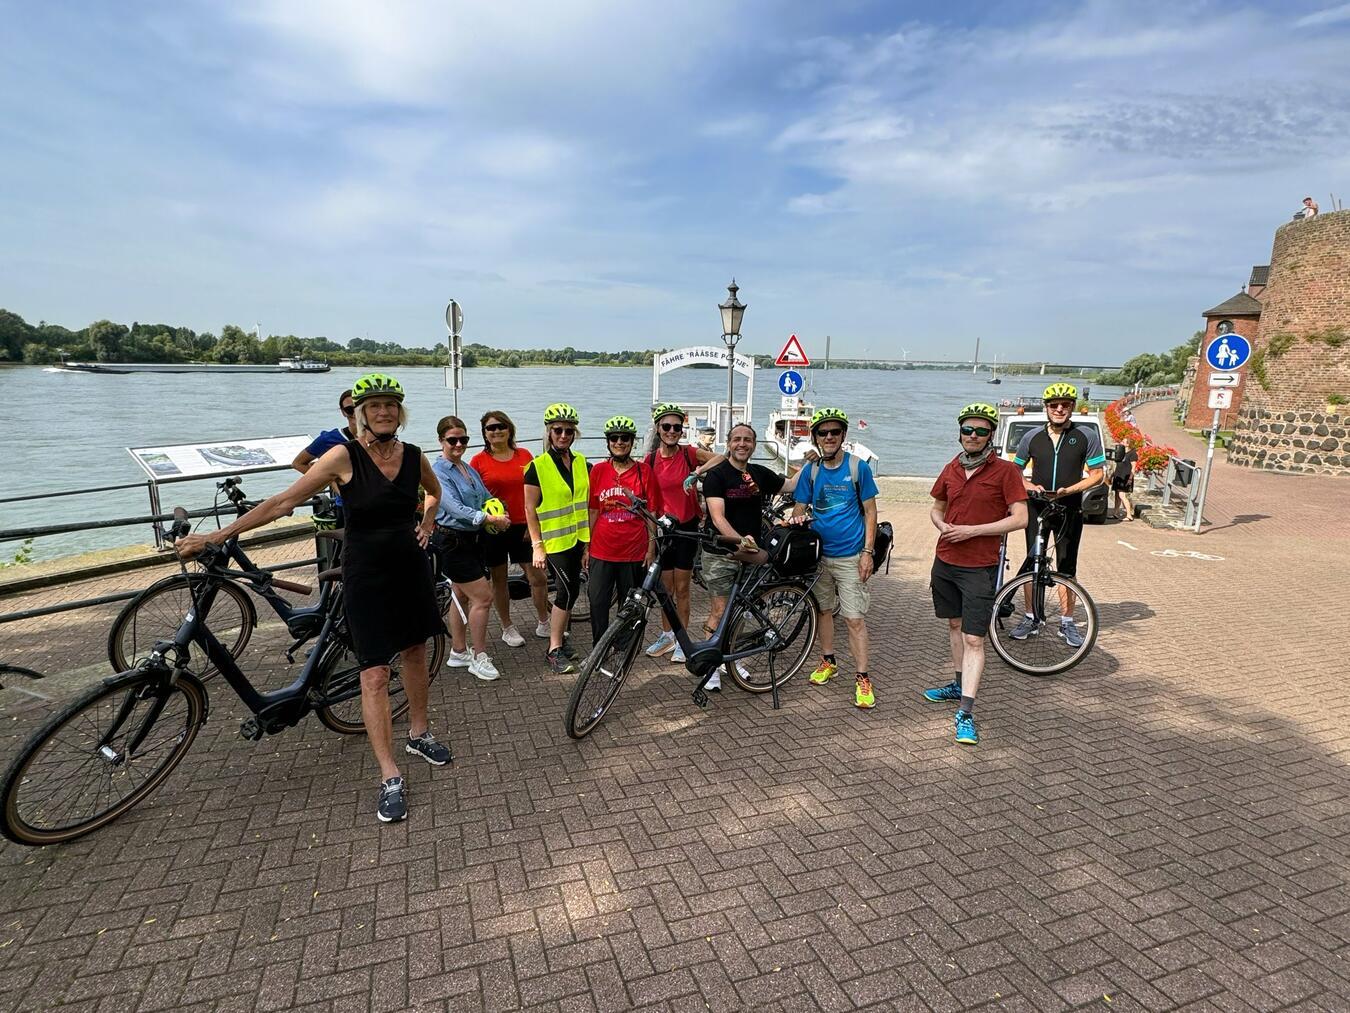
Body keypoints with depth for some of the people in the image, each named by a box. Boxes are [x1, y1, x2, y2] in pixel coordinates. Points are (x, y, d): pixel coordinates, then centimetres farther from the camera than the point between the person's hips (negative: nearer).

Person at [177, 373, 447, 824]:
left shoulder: (412, 455, -1)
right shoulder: (344, 455, -14)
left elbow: (433, 491, 23)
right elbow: (283, 502, -13)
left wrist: (426, 524, 7)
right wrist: (218, 535, -14)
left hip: (411, 566, 5)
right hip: (366, 573, -4)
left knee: (415, 651, 16)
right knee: (374, 674, -3)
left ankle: (419, 734, 38)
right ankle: (390, 778, 6)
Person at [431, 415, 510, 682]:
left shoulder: (469, 469, 10)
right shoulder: (438, 471, -14)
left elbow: (487, 498, 10)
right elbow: (455, 508, -25)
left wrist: (499, 516, -12)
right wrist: (489, 519, -32)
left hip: (472, 540, 8)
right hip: (452, 542, -8)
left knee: (462, 596, 16)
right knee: (483, 597, -8)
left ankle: (458, 652, 29)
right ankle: (479, 658, 4)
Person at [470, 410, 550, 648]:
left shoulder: (525, 456, 4)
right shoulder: (479, 461, -1)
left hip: (523, 527, 1)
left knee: (538, 577, 1)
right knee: (499, 580, 10)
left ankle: (543, 622, 22)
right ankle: (507, 628, 25)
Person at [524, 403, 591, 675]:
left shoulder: (581, 463, 7)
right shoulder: (538, 467, -9)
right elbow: (530, 509, -7)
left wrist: (589, 541, 10)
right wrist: (537, 546, -12)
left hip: (578, 539, 5)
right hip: (554, 541, -5)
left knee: (568, 591, 10)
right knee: (568, 591, -10)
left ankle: (560, 640, 25)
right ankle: (554, 649, 1)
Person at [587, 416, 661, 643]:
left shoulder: (644, 471, -1)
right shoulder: (598, 471, 3)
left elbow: (652, 513, 0)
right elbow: (593, 512, 8)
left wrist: (651, 548, -3)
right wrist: (586, 547, 7)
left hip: (634, 553, -1)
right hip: (601, 552, 1)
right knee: (598, 604, 2)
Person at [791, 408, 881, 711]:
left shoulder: (858, 468, -6)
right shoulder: (811, 471, 2)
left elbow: (870, 512, -3)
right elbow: (798, 511, 5)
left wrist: (868, 552, -9)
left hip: (850, 556, -3)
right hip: (818, 554, 4)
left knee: (854, 618, -4)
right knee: (824, 609, 16)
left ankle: (862, 678, 4)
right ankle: (828, 661, 33)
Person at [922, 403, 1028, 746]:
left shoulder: (1005, 471, -9)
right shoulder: (951, 469, 6)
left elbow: (1020, 518, -13)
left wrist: (972, 530, -19)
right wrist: (942, 526, -4)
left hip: (980, 567, -5)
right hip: (945, 561, 6)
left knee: (974, 640, -6)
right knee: (954, 624, 19)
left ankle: (965, 713, -4)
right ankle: (959, 685, 37)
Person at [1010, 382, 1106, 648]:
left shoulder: (1087, 436, -2)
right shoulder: (1032, 437, 3)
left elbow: (1097, 474, -2)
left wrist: (1068, 490, -17)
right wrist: (1028, 485, -9)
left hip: (1069, 509, -1)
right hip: (1037, 507, 1)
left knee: (1067, 567, 5)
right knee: (1032, 563, 2)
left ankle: (1067, 622, 17)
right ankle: (1030, 618, 13)